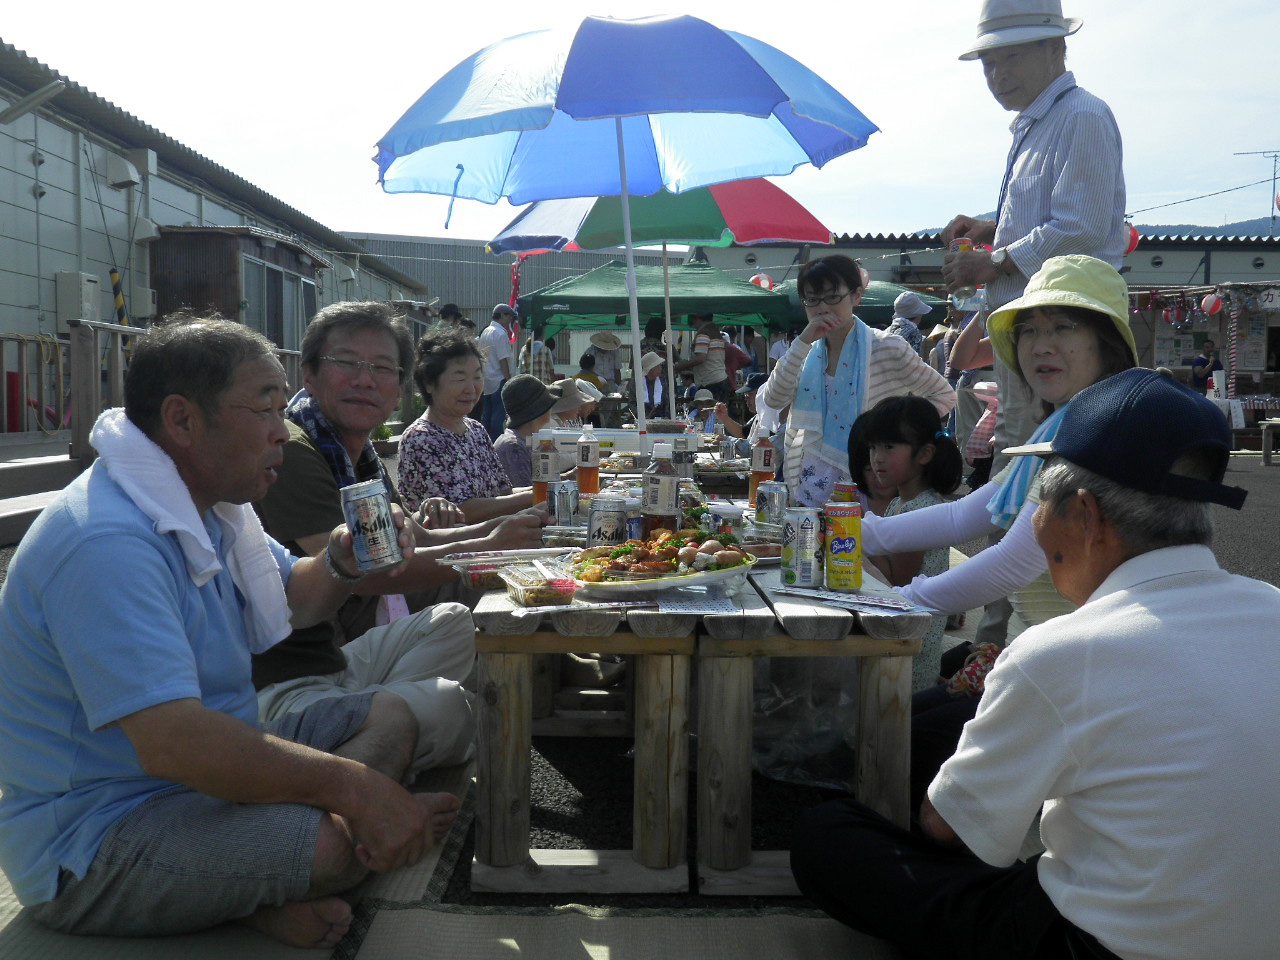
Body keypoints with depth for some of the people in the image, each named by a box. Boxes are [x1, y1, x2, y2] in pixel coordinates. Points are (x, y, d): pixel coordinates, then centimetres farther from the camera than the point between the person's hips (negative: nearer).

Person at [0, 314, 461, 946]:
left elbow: (293, 600, 20)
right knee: (334, 843, -33)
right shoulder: (109, 543, -28)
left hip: (204, 772, 11)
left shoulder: (208, 505, 6)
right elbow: (172, 742, -36)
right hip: (96, 841, -11)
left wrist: (341, 562, -4)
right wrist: (356, 788, -31)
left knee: (389, 716, 7)